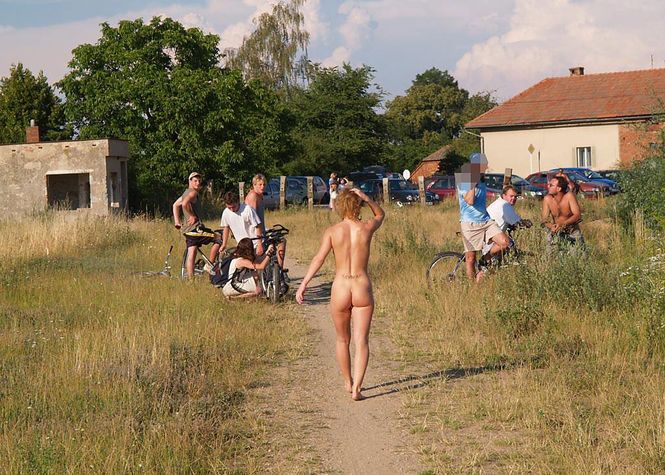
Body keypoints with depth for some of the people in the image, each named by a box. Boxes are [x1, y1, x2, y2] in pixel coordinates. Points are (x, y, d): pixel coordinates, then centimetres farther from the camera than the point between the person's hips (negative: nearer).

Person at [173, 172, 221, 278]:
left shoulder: (186, 193, 20)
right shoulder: (193, 193, -11)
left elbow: (175, 205, 31)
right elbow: (185, 203, -30)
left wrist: (177, 221, 26)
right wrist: (192, 216, -18)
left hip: (188, 229, 10)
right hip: (195, 227, -10)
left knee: (191, 255, 7)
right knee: (219, 239, -5)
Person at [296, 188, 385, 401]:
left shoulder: (332, 231, -3)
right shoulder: (367, 228, 0)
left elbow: (319, 258, -11)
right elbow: (380, 214, 22)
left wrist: (303, 285, -11)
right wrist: (366, 198, 5)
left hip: (340, 288, 0)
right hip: (362, 288, 0)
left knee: (342, 339, 19)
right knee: (361, 341, 1)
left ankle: (348, 382, 33)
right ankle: (356, 387, -11)